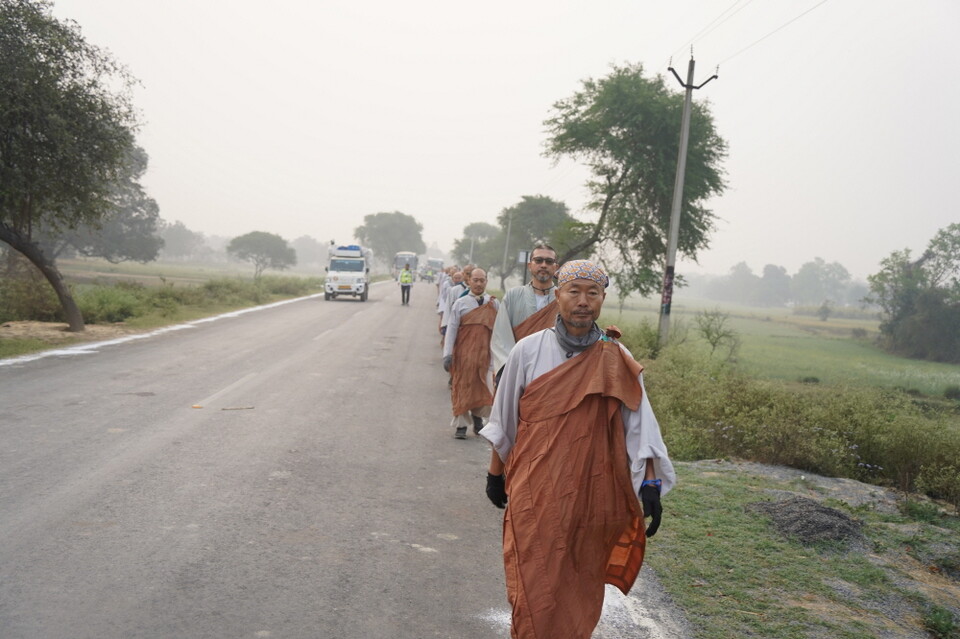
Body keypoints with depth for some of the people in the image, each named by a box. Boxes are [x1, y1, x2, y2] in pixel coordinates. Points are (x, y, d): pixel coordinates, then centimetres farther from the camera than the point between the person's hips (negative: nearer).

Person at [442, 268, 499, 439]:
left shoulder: (494, 304, 5)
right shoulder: (460, 303, 0)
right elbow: (451, 329, -1)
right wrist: (447, 354, -8)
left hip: (485, 353, 1)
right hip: (463, 354, -1)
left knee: (486, 391, -2)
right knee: (462, 389, 4)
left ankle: (477, 417, 24)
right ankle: (461, 425, 15)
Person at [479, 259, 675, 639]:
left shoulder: (616, 360, -2)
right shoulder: (528, 351, -4)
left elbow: (639, 425, -4)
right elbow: (504, 420, 6)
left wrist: (650, 485, -12)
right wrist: (495, 473, 11)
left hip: (592, 495, 1)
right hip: (535, 492, -1)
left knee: (581, 588, 14)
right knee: (535, 588, 2)